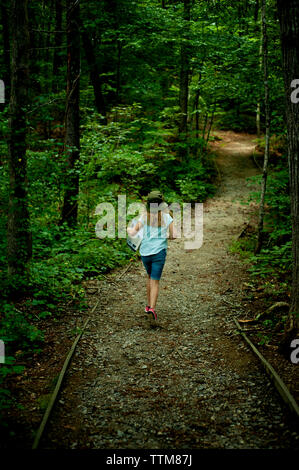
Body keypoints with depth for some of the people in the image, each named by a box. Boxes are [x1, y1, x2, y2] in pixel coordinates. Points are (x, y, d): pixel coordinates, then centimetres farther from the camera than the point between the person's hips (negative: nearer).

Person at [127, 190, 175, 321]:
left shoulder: (144, 217, -1)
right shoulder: (167, 217, -3)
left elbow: (133, 233, -1)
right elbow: (173, 236, -2)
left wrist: (129, 229, 21)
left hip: (145, 252, 2)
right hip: (159, 252, -2)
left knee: (150, 276, 23)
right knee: (155, 281, 1)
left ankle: (149, 305, 28)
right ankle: (152, 308, -15)